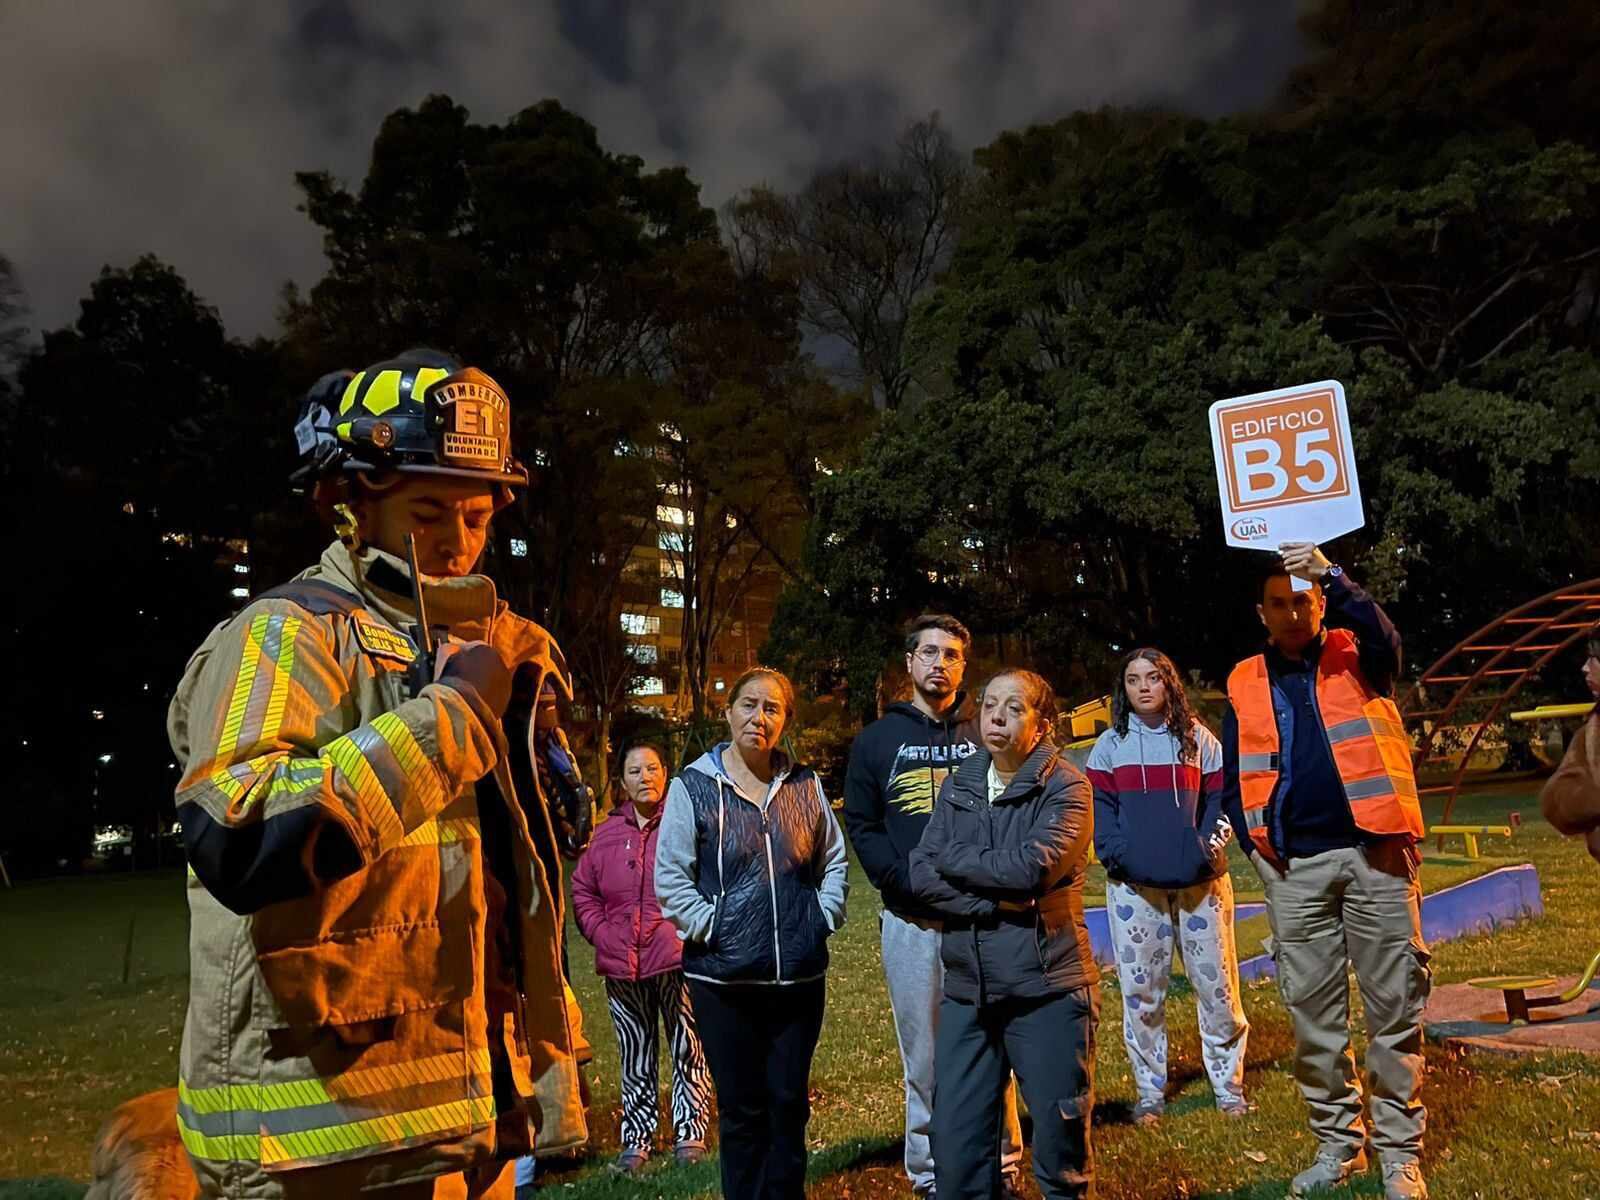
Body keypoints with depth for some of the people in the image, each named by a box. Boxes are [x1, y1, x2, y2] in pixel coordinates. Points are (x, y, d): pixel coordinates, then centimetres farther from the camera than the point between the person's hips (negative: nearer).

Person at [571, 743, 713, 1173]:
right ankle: (636, 1141, 26)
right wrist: (601, 933, 5)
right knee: (635, 1058, 14)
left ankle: (691, 1135, 19)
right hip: (622, 966, 4)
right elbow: (582, 890, 16)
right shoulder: (606, 833, 8)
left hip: (677, 959, -3)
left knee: (688, 1050, 5)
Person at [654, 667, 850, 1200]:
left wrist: (825, 917, 5)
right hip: (724, 976, -3)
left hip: (800, 972, 3)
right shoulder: (694, 786, -5)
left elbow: (834, 859, 16)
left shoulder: (805, 785, 5)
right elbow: (670, 877, -5)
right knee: (742, 1107, 7)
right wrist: (711, 928, -11)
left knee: (790, 1101, 13)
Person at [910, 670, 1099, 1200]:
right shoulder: (957, 785, 8)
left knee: (1061, 1154, 8)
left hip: (1047, 990, -4)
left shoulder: (1066, 788, -5)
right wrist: (997, 902, -15)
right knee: (956, 1156, 9)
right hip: (966, 991, 4)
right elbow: (922, 875, -2)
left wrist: (952, 856, -7)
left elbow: (1030, 867, -21)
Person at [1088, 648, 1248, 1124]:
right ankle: (1149, 1093, 19)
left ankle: (1228, 1087, 23)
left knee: (1217, 985, 6)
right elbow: (1098, 808, 3)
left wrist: (1211, 845, -10)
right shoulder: (1109, 745, 5)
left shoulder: (1198, 739, 6)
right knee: (1141, 992, 5)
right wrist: (1117, 853, -12)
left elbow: (1220, 799, 6)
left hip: (1201, 882, 0)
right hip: (1133, 887, 0)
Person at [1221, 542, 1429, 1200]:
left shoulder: (1353, 658, 5)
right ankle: (1338, 1143, 23)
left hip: (1374, 852, -2)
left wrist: (1330, 577, -33)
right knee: (1313, 1011, 9)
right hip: (1294, 868, 2)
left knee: (1394, 1007, 5)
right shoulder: (1245, 683, 9)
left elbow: (1384, 638, -20)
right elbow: (1234, 778, 12)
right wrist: (1256, 845, 0)